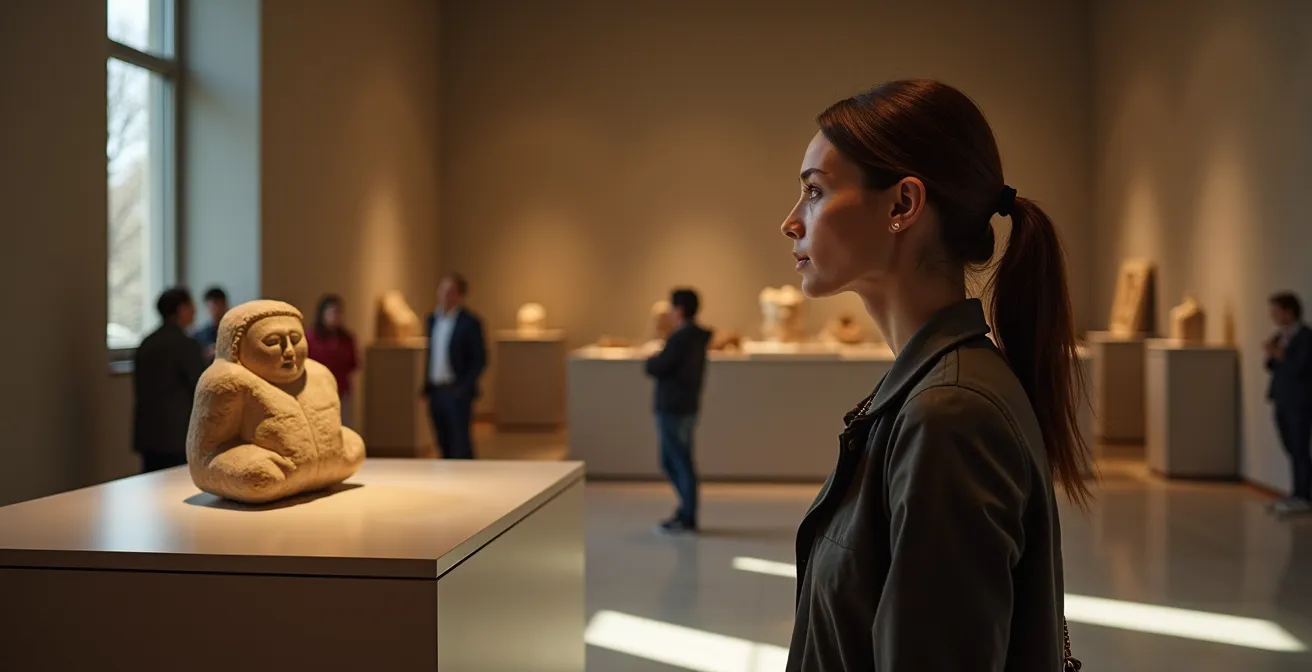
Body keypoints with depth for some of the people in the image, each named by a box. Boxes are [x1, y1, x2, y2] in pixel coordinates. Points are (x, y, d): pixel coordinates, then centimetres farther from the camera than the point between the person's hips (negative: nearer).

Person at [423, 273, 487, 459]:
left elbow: (480, 360, -8)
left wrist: (463, 388, -14)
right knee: (445, 447, 10)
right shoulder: (433, 318, 10)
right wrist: (426, 385, 12)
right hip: (435, 391, 6)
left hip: (456, 393, -6)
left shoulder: (470, 322, -9)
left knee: (460, 447, -4)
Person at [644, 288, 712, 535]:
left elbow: (654, 368, -17)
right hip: (685, 407, 9)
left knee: (681, 463, -3)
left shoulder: (680, 339, -18)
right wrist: (659, 361, 6)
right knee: (670, 461, 16)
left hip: (674, 410, -9)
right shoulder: (697, 337, 13)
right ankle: (686, 509, 22)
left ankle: (687, 519, 4)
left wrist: (652, 360, 3)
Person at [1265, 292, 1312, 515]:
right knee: (1292, 451, 12)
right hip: (1282, 401, 7)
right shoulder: (1280, 336, 11)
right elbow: (1272, 366, 14)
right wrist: (1272, 354, -3)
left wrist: (1278, 355, -10)